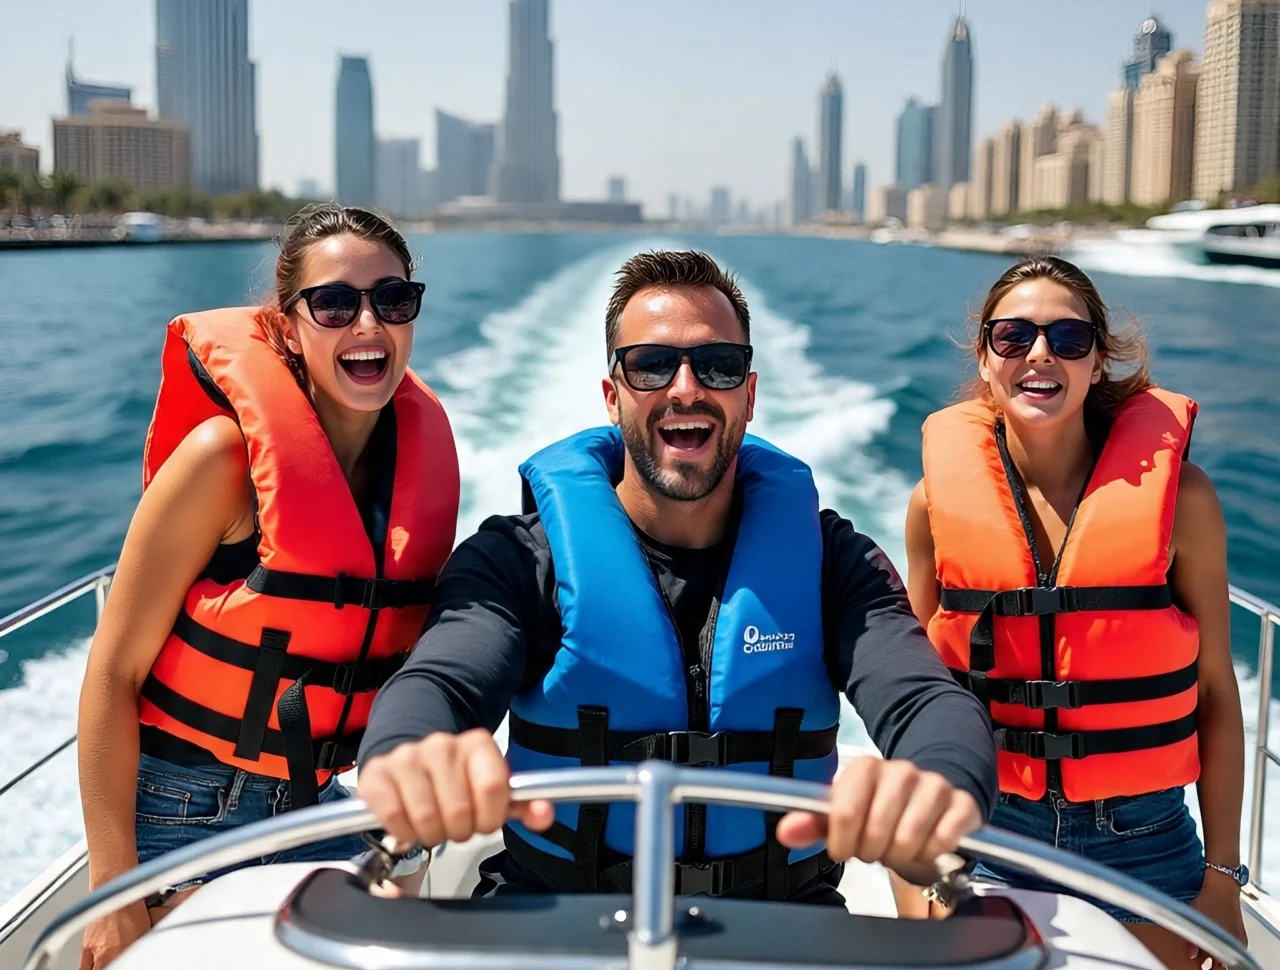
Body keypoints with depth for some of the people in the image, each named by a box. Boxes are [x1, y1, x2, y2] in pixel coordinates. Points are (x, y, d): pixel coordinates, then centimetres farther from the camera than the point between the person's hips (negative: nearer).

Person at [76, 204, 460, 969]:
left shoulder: (423, 449, -3)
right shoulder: (228, 454, -18)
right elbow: (114, 674, -15)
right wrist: (114, 889, -17)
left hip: (320, 809, 5)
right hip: (184, 816, -4)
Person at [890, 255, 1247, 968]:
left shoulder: (1173, 491, -9)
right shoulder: (939, 500, -5)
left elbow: (1214, 689, -3)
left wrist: (1222, 874, -3)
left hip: (1143, 839, 0)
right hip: (988, 833, 1)